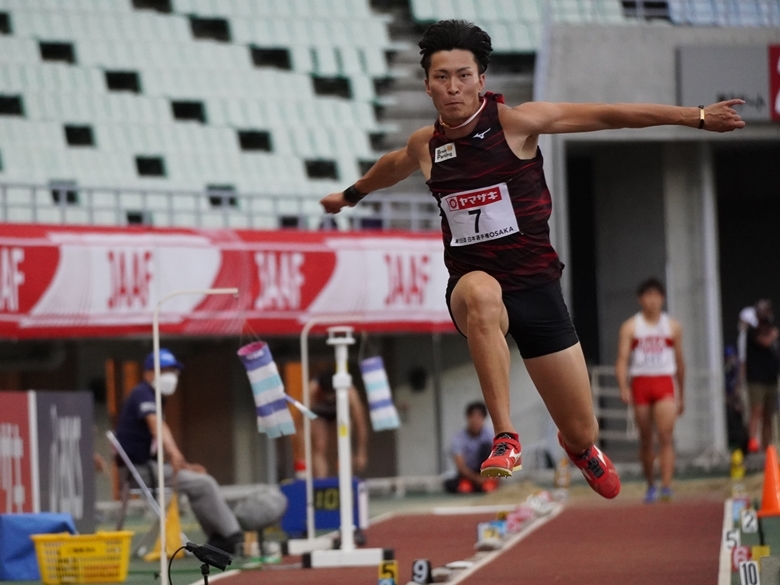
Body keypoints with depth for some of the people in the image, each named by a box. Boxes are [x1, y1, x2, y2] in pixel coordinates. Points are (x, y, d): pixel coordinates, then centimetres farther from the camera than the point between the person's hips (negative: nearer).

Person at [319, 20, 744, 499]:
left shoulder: (515, 122, -8)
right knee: (481, 295, -41)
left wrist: (696, 116, -12)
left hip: (535, 282, -1)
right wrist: (351, 195, 47)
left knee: (583, 433, 4)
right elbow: (393, 165, 28)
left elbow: (608, 116, -9)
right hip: (473, 282, 1)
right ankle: (506, 440, -40)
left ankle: (579, 447, 46)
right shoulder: (425, 145, 3)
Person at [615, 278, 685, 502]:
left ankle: (666, 486, -24)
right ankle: (650, 485, 24)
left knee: (666, 435, -16)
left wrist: (682, 397, 19)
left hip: (665, 383, 0)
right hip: (640, 382, 0)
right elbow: (622, 359, -3)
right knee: (645, 439, 8)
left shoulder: (673, 327, 9)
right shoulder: (630, 327, 4)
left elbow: (679, 362, 16)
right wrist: (623, 387, -20)